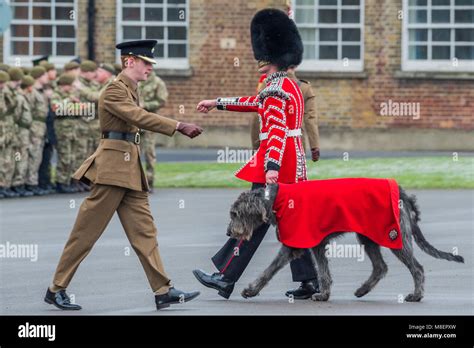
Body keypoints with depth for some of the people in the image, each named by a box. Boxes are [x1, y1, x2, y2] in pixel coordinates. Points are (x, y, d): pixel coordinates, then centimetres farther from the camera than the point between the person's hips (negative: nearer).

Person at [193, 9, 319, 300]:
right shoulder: (291, 86, 16)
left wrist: (272, 166, -33)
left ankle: (225, 278, 0)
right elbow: (257, 103, 30)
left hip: (276, 161, -9)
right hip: (294, 163, 9)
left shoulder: (275, 88, -14)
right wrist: (217, 103, 36)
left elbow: (278, 129, -24)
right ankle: (309, 281, 8)